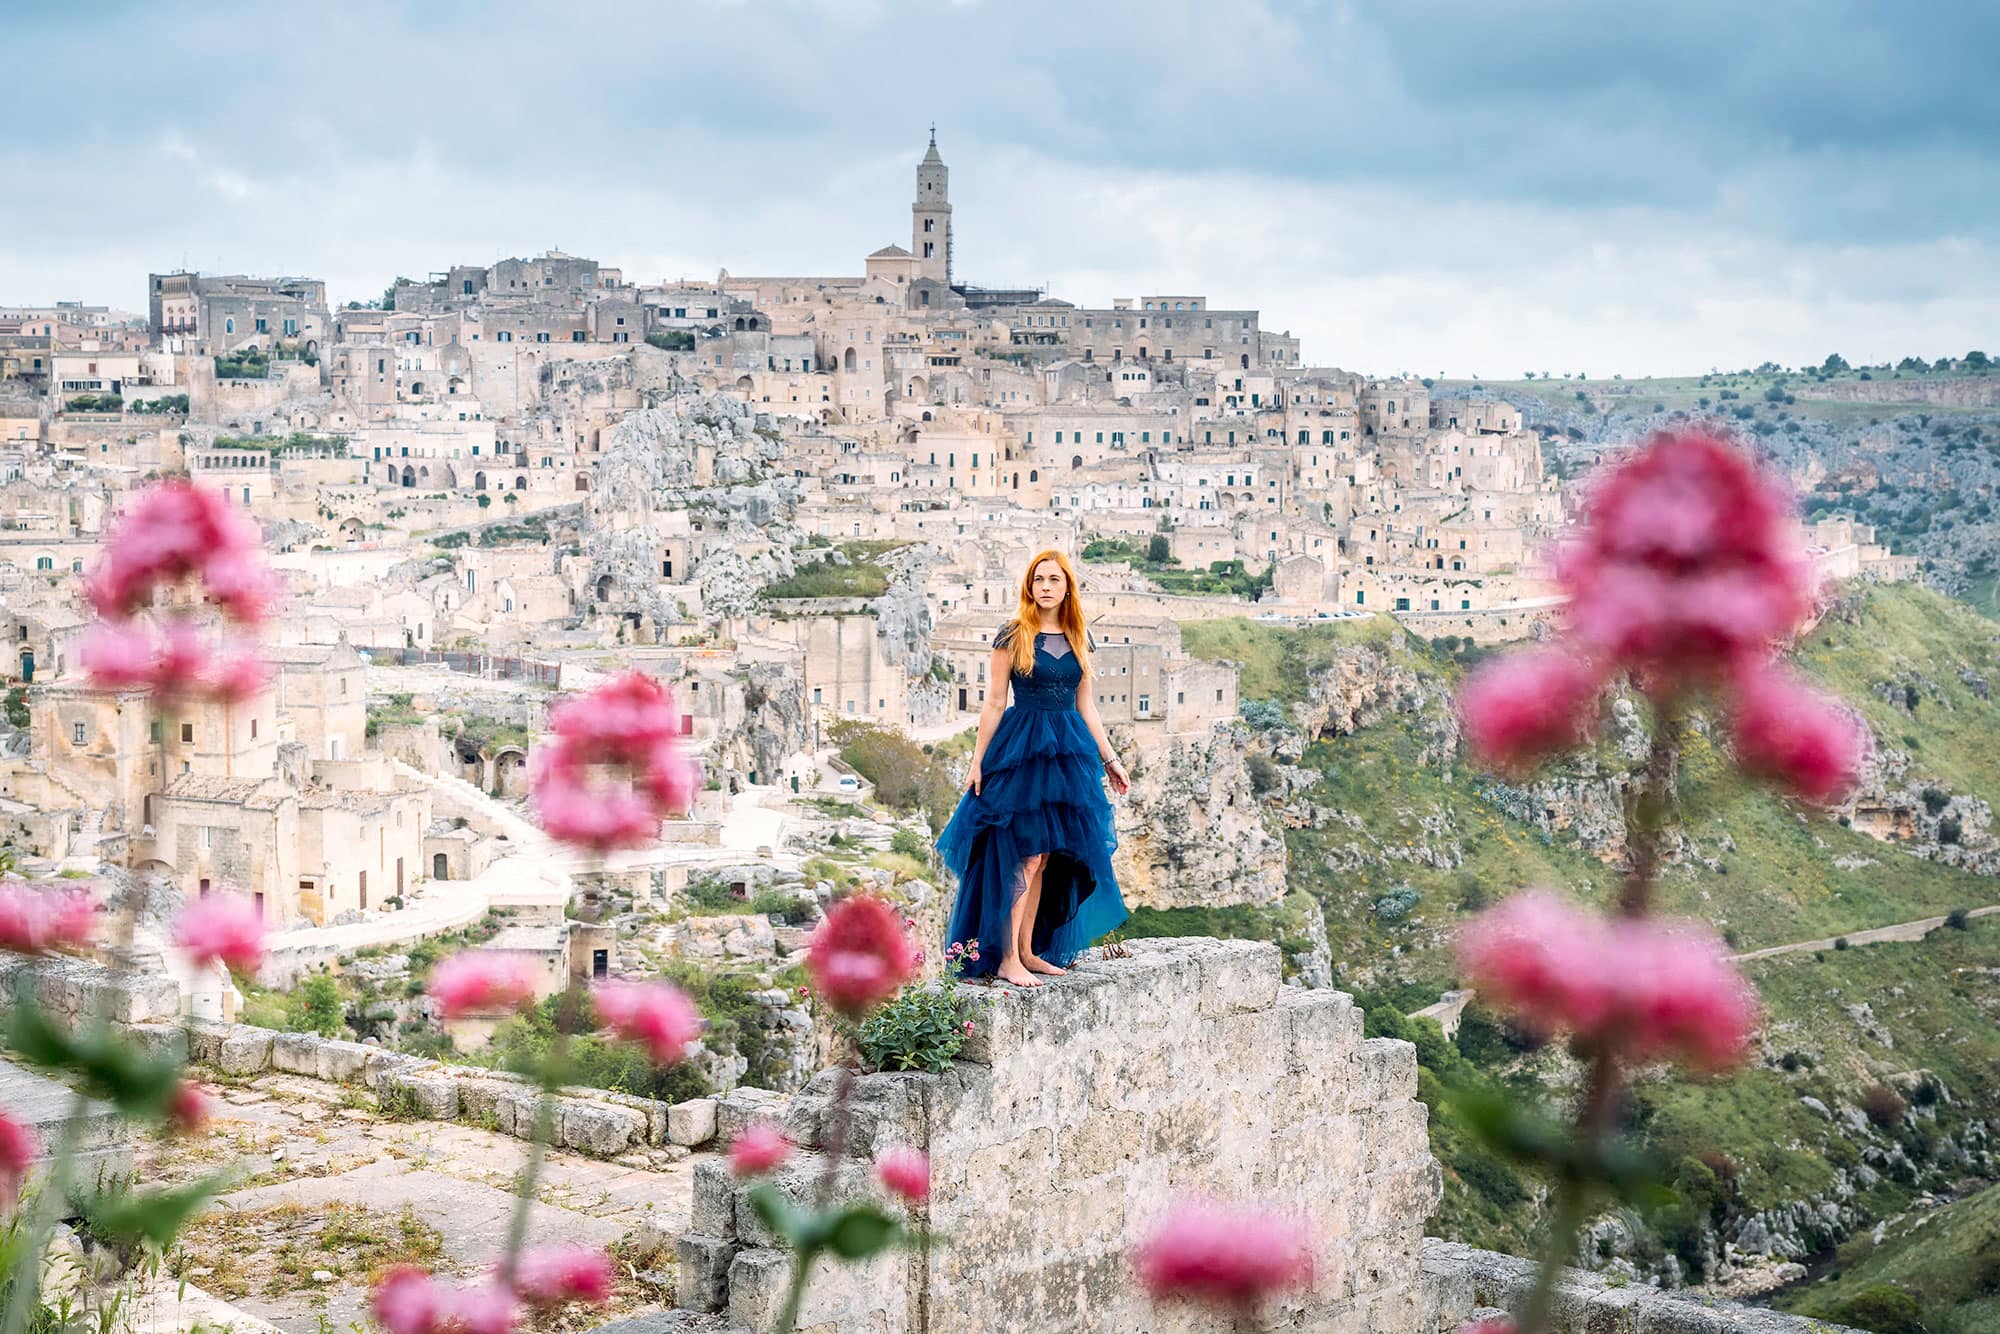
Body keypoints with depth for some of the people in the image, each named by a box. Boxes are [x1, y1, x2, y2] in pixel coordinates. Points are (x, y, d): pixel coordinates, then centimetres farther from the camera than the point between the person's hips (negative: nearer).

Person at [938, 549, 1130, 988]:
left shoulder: (1079, 639, 10)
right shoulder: (1013, 636, -4)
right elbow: (994, 703, -3)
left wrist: (1109, 759, 14)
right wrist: (978, 761, -5)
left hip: (1069, 752, 5)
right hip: (1021, 749, -5)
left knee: (1044, 860, 8)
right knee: (1024, 856, -10)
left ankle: (1029, 951, 15)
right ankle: (1006, 959, -6)